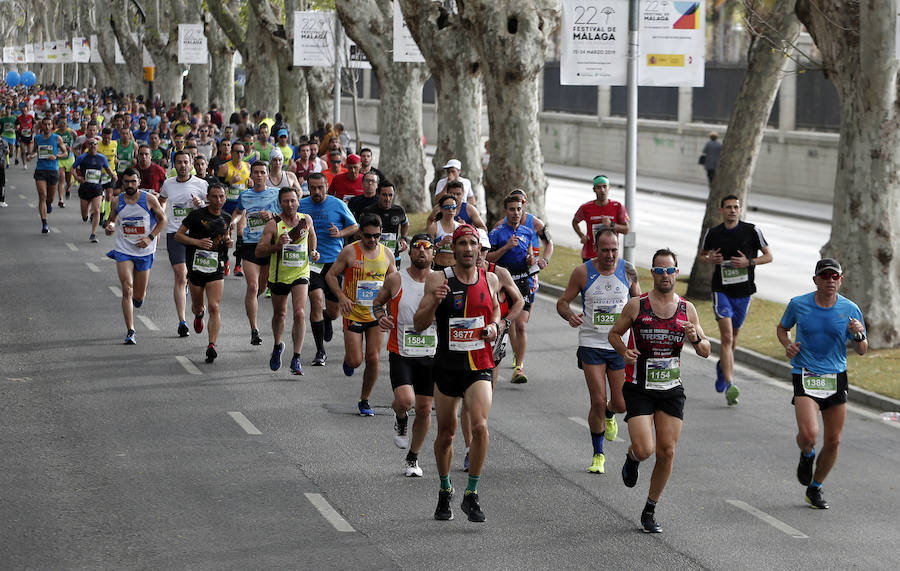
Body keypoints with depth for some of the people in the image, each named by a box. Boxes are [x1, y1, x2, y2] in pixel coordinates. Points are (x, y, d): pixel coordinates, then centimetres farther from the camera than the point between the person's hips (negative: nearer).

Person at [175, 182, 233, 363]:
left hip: (216, 269, 1)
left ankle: (212, 345, -18)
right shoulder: (197, 215, -6)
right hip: (196, 266, -1)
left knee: (215, 307, -14)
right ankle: (199, 315, 52)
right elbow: (178, 235, -2)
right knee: (197, 306, 14)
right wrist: (197, 242, -17)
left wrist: (229, 241, 2)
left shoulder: (226, 218, 7)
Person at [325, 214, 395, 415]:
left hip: (377, 315, 3)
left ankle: (364, 400, 14)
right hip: (354, 313, -3)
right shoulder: (350, 252, -8)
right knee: (355, 360, -6)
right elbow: (331, 275, -2)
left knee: (373, 359, -1)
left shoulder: (387, 254, 3)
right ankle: (347, 359, 33)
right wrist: (342, 297, -16)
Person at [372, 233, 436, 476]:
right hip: (400, 353, -2)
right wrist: (380, 316, -8)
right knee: (404, 399, -23)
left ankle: (413, 458, 25)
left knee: (424, 408, 5)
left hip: (430, 355, 2)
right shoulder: (395, 280, -4)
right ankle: (401, 419, 15)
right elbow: (378, 301, 13)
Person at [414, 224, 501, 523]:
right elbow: (419, 325, -7)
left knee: (480, 426, -19)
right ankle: (445, 492, 35)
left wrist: (494, 325, 1)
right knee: (446, 432, 11)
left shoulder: (490, 280, 3)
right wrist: (434, 302, -25)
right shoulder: (438, 280, -6)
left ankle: (471, 495, -6)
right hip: (447, 367, 0)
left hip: (479, 367, 0)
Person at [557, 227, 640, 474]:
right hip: (591, 344, -2)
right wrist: (570, 315, -21)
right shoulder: (582, 272, -7)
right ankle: (598, 454, 10)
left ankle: (609, 415, 41)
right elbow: (562, 301, 1)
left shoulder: (628, 270, -1)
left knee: (621, 404, 2)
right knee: (598, 402, -8)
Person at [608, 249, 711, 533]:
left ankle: (650, 511, 18)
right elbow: (614, 333, 8)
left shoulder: (687, 309, 4)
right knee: (644, 450, -16)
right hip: (640, 389, -3)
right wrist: (624, 351, -12)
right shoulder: (636, 305, -3)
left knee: (667, 452, 1)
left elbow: (706, 352, 8)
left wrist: (696, 339, -14)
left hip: (672, 390, 3)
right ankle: (631, 457, 23)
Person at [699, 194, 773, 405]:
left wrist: (749, 262, -13)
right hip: (721, 290, -2)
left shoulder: (751, 231, -2)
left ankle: (722, 365, 48)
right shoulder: (713, 234, 0)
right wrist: (709, 259, -6)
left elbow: (768, 256, 4)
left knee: (733, 336, 17)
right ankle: (729, 386, -21)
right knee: (726, 336, -15)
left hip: (743, 291, 2)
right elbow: (702, 254, 17)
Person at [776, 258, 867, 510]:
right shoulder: (798, 304, -3)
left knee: (833, 442, 5)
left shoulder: (850, 309, 0)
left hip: (836, 378, 3)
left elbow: (862, 351, 7)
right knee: (808, 434, -22)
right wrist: (787, 345, -5)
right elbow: (782, 328, 16)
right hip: (805, 376, -2)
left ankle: (815, 489, 27)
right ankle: (807, 455, 16)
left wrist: (858, 335, -15)